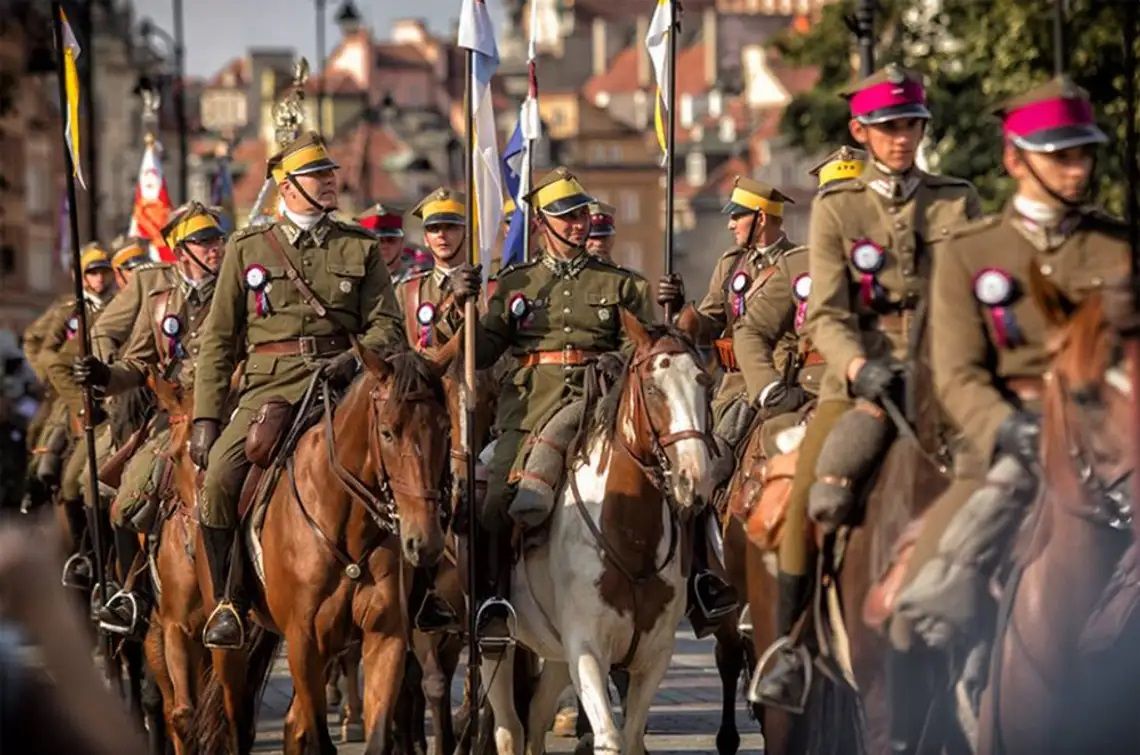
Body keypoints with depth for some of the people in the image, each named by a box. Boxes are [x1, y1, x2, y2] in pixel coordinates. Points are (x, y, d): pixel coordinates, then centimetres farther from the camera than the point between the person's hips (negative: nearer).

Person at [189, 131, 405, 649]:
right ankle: (229, 602, -7)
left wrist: (355, 358, -12)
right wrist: (205, 417, 6)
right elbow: (218, 339, 14)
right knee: (219, 477, -23)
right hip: (270, 383, 0)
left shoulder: (361, 248, 15)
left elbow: (387, 327, 11)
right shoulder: (247, 250, 14)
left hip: (338, 378, 0)